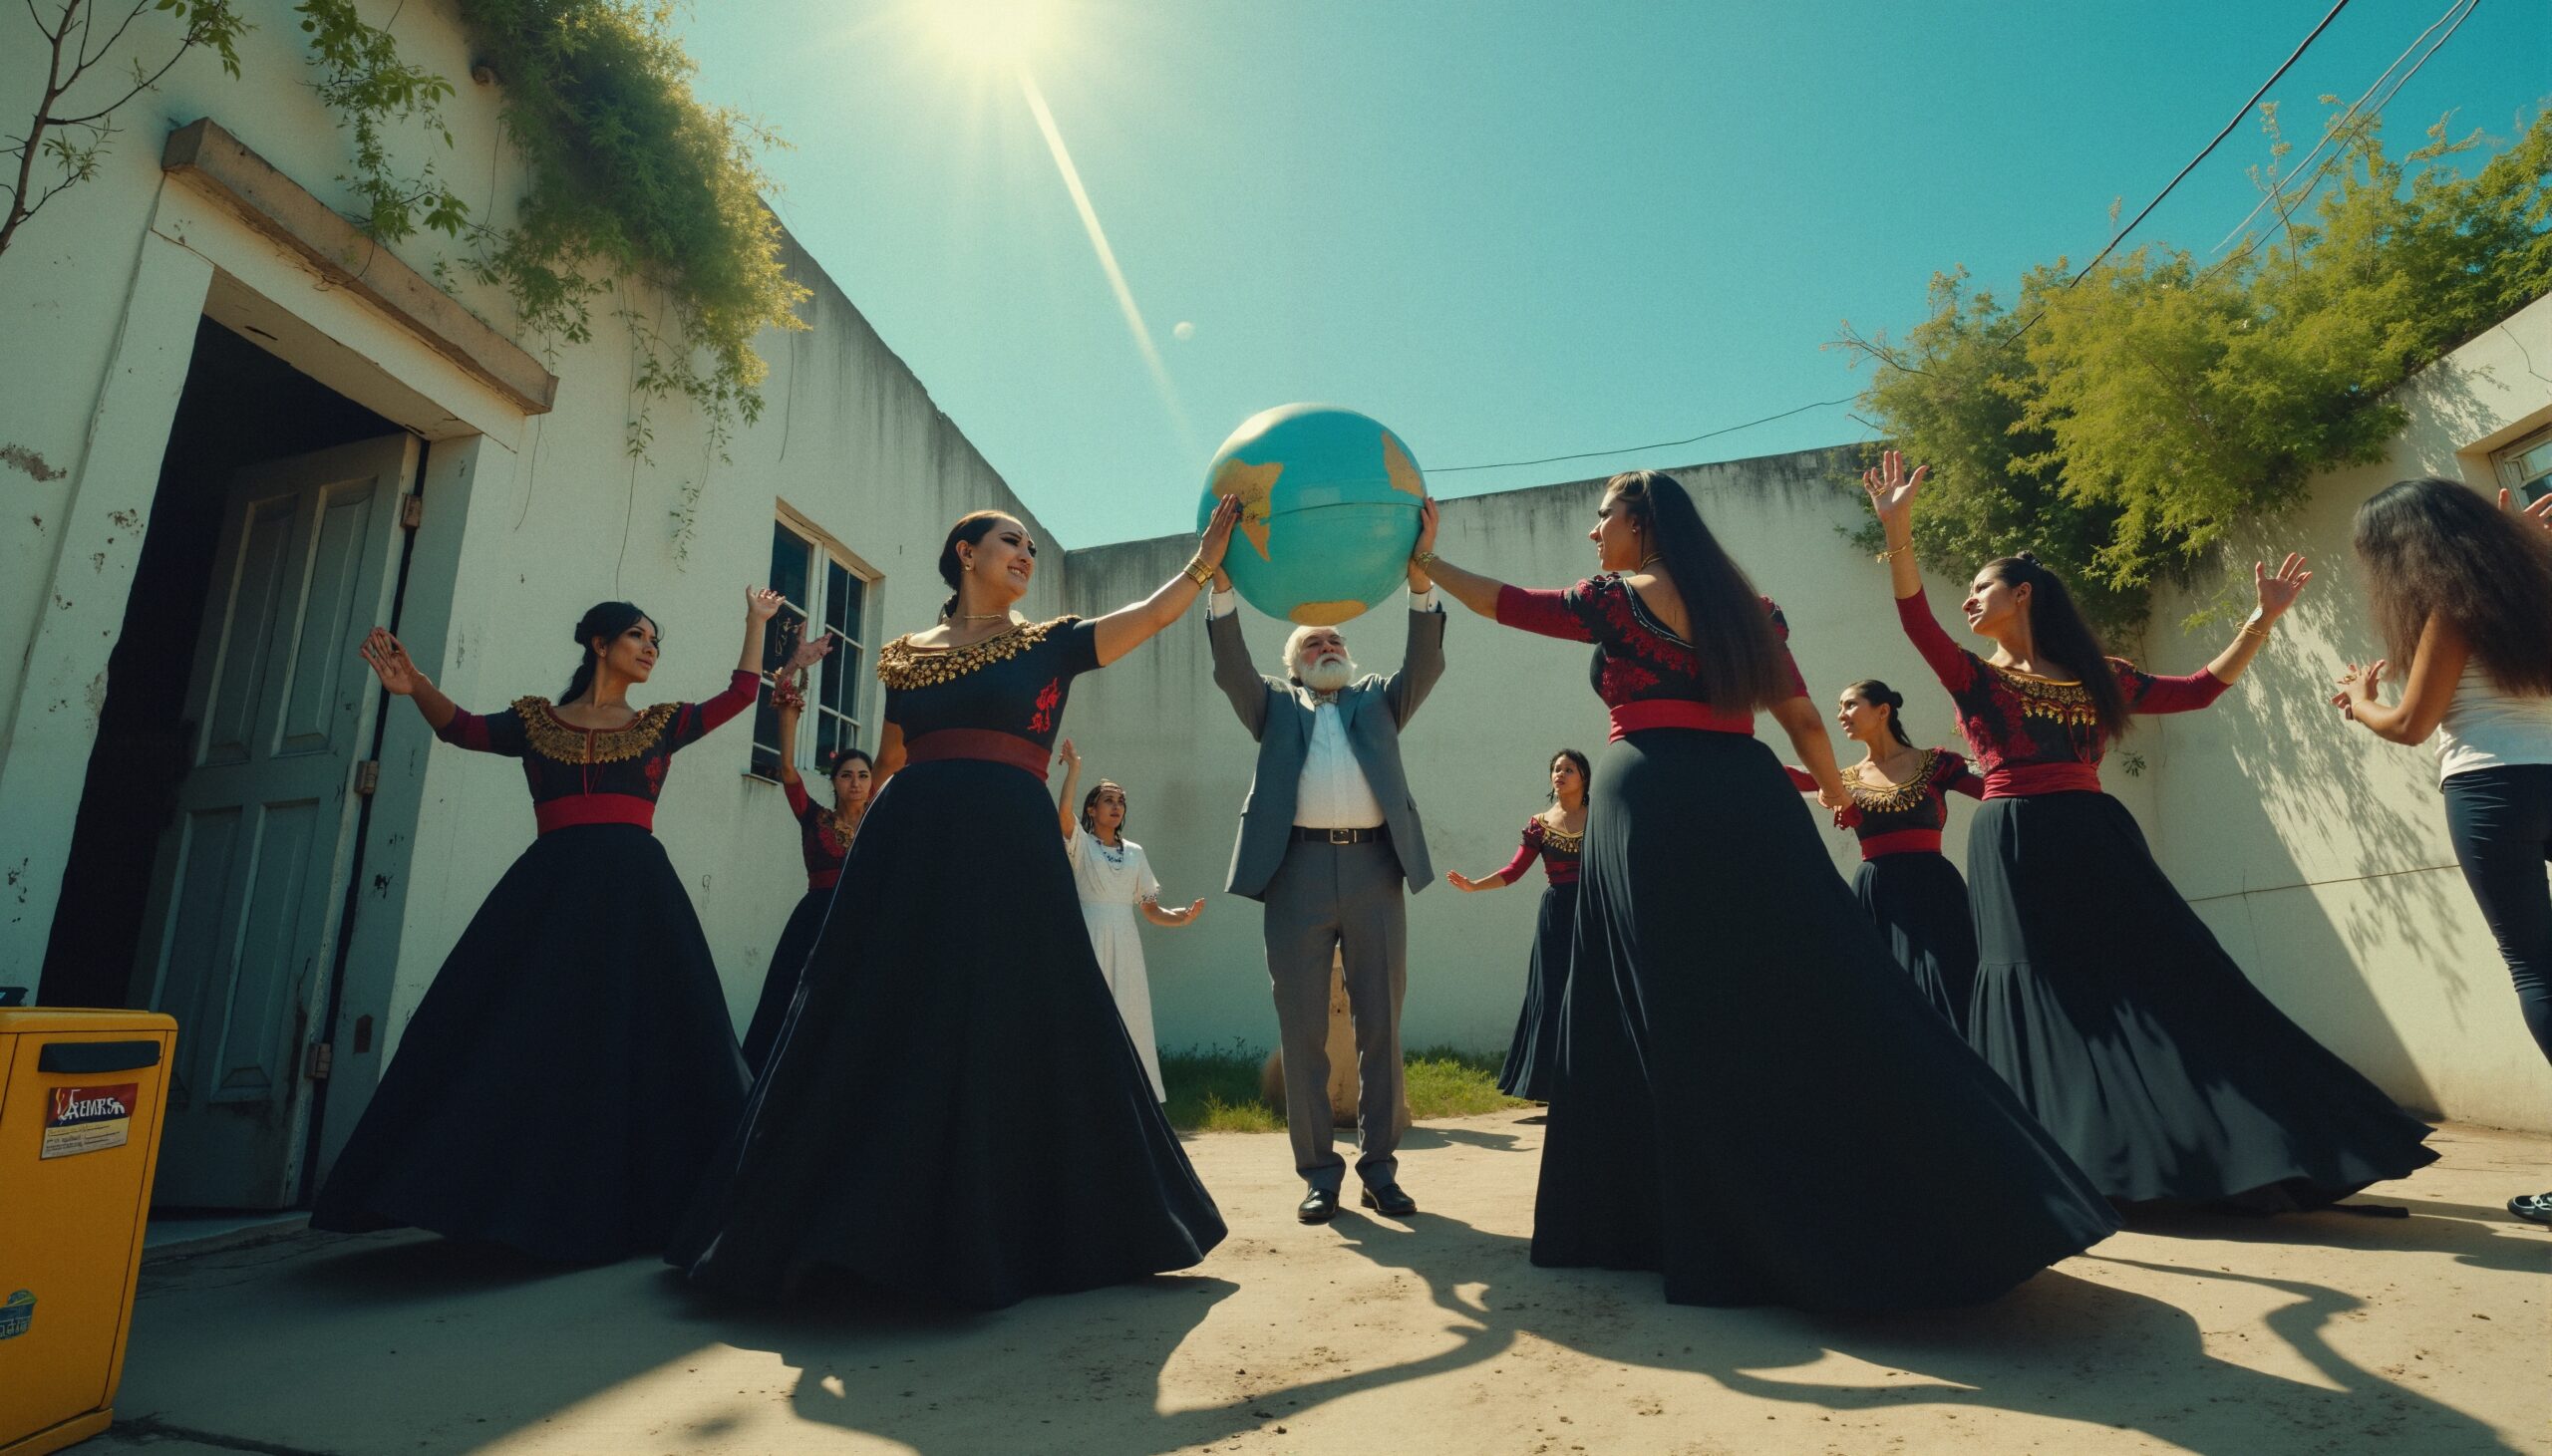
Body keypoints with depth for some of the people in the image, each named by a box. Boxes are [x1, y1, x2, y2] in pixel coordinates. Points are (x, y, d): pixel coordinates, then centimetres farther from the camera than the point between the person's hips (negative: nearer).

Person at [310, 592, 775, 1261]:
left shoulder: (661, 723, 14)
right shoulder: (534, 720, 14)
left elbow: (740, 694, 16)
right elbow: (461, 727, 0)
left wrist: (756, 622, 22)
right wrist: (414, 686, -19)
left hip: (634, 892, 0)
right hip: (548, 891, 1)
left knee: (630, 1043, -1)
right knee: (521, 1038, -2)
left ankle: (618, 1210, 8)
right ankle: (518, 1207, 9)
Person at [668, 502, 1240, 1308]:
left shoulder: (1050, 644, 12)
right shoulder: (908, 655, 17)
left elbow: (1155, 611, 1)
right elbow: (886, 772, 18)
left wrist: (1209, 553, -8)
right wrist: (861, 861, 13)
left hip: (1006, 851, -2)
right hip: (909, 846, 2)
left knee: (1004, 1031, -2)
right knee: (883, 1031, 4)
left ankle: (992, 1234, 11)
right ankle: (868, 1227, 18)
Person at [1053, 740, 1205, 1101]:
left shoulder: (1134, 852, 14)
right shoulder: (1081, 843, 4)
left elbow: (1151, 910, 11)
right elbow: (1063, 812, -19)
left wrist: (1183, 917, -7)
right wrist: (1074, 768, -16)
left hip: (1125, 945, 4)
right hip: (1090, 940, -4)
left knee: (1128, 1020, 3)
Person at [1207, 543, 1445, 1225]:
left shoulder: (1378, 698, 21)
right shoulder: (1274, 703, 19)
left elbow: (1426, 662, 5)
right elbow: (1231, 665, 2)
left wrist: (1418, 575, -9)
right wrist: (1222, 581, -12)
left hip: (1375, 868, 1)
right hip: (1299, 870, -1)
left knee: (1381, 1027, 5)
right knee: (1302, 1031, 2)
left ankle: (1379, 1168, 17)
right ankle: (1319, 1173, 13)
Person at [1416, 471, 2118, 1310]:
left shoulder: (1614, 602, 2)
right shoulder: (1745, 606, 17)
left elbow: (1504, 603, 9)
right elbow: (1801, 717, 18)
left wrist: (1425, 558, 21)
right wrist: (1835, 792, 34)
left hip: (1652, 808, -5)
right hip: (1746, 800, 6)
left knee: (1676, 1013, -1)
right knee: (1806, 997, 9)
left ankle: (1724, 1235, 6)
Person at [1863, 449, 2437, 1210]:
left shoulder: (2097, 677, 16)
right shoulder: (1973, 677, 5)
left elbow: (2200, 689, 23)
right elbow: (1915, 618, -11)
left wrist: (2262, 619, 18)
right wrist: (1897, 527, -22)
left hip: (2096, 840, 3)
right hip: (2016, 851, -3)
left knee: (2162, 981, 2)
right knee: (2048, 998, -3)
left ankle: (2229, 1148, 12)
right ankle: (2080, 1162, 2)